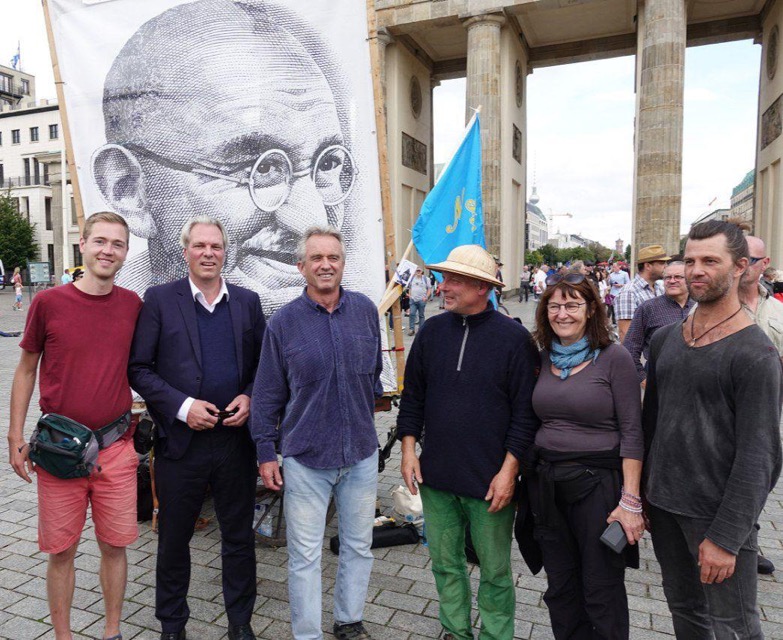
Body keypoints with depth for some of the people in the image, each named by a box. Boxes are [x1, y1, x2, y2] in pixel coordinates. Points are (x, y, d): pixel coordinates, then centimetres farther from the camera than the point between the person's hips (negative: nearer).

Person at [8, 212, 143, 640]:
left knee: (115, 545, 12)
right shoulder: (48, 303, -6)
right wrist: (16, 438, 2)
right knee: (61, 550, 11)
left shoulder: (132, 304, 1)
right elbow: (26, 370, 4)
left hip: (116, 448, 2)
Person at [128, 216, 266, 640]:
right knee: (174, 537, 15)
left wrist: (250, 398, -8)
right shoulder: (159, 300, -2)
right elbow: (138, 367, -5)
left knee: (239, 536, 14)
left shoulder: (247, 302, 5)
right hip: (180, 441, -2)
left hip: (236, 439, 2)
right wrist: (181, 406, -15)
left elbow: (264, 363, 10)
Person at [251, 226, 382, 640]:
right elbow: (267, 393, -1)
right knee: (304, 556, 9)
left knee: (358, 547, 18)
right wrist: (266, 452, -1)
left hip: (362, 454, 3)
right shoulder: (284, 322, -6)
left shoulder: (365, 310, -1)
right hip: (305, 458, -2)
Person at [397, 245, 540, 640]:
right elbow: (413, 395, 8)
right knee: (445, 563, 19)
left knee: (495, 571, 14)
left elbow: (526, 410, -9)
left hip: (490, 481, -4)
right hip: (436, 475, 4)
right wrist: (409, 447, 3)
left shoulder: (514, 337, -10)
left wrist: (509, 469, -12)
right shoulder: (432, 331, 2)